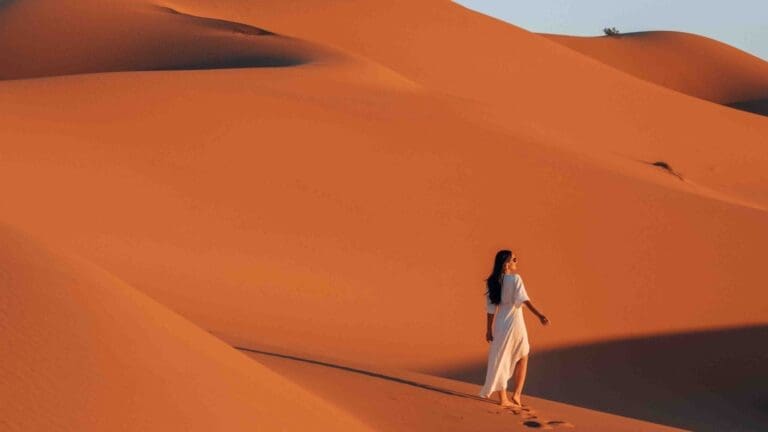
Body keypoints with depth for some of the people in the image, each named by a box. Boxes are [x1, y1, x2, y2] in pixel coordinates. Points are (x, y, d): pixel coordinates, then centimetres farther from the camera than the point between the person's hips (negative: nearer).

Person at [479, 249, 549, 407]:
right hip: (515, 322, -4)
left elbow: (491, 308, 6)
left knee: (500, 359, 10)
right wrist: (539, 315, -33)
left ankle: (503, 398, 9)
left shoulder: (493, 281, 4)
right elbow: (524, 299, -25)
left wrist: (489, 329, 11)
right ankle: (516, 394, 7)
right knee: (522, 359, 15)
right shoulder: (515, 278, -11)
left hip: (500, 323, 4)